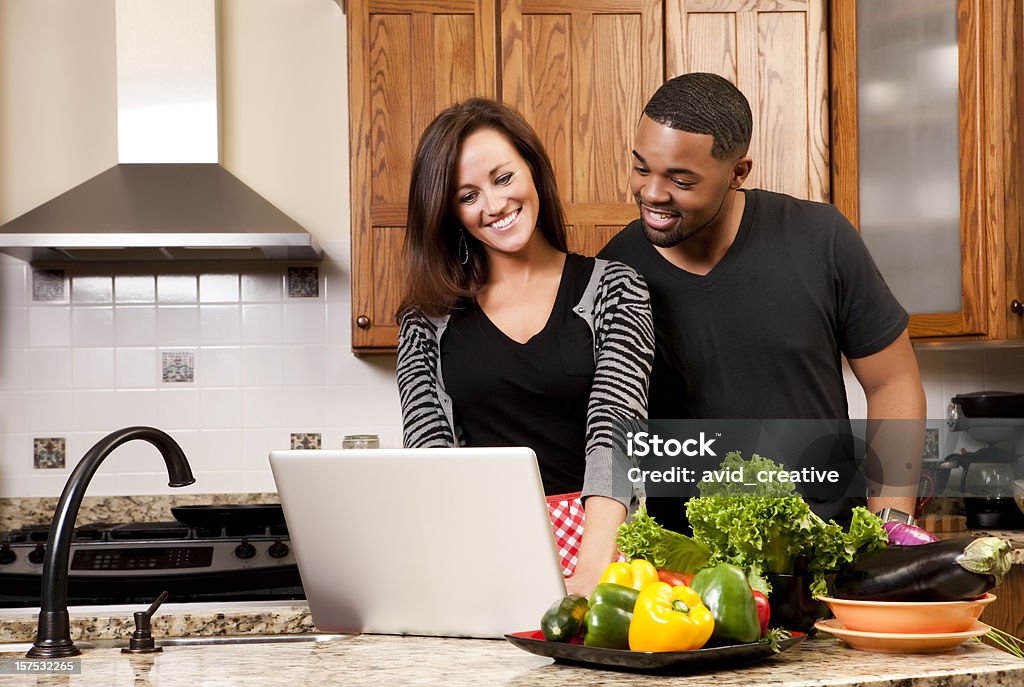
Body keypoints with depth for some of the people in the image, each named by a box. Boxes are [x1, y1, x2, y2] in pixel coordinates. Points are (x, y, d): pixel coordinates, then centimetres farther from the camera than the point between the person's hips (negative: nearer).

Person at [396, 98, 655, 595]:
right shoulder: (429, 317, 11)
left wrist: (591, 570, -22)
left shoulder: (611, 289, 6)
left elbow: (615, 430, -6)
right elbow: (428, 446, 2)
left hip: (593, 543, -1)